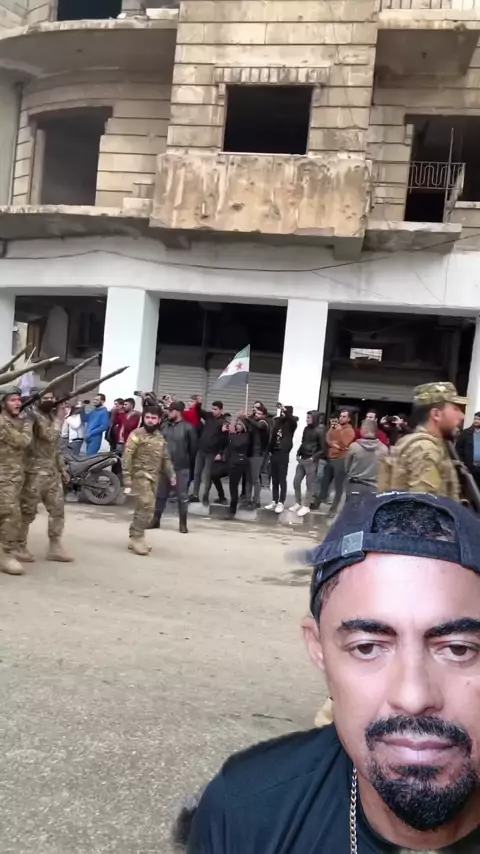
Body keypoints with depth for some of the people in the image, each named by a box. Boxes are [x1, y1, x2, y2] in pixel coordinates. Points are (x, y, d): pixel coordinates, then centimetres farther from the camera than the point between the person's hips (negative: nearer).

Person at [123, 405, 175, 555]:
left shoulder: (160, 438, 14)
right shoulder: (136, 435, -7)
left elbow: (165, 459, 22)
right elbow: (127, 458, -11)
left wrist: (171, 475, 11)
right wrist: (127, 480, -16)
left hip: (154, 478, 7)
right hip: (140, 476, -7)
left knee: (143, 508, 9)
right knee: (147, 507, -16)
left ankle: (135, 538, 17)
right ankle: (137, 538, -7)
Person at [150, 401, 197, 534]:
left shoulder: (188, 427, -8)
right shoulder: (164, 426, 7)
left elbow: (193, 447, -4)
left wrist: (187, 461, 2)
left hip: (181, 468, -5)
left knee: (182, 496, 3)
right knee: (160, 494, 11)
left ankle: (183, 523, 10)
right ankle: (156, 520, 21)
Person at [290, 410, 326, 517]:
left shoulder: (320, 431, -10)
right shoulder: (306, 429, 10)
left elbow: (323, 449, -10)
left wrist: (313, 457, -15)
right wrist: (298, 454, 6)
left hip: (311, 461, -7)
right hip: (302, 460, 7)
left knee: (309, 484, 1)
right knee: (296, 482, 8)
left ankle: (306, 506, 9)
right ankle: (298, 503, 22)